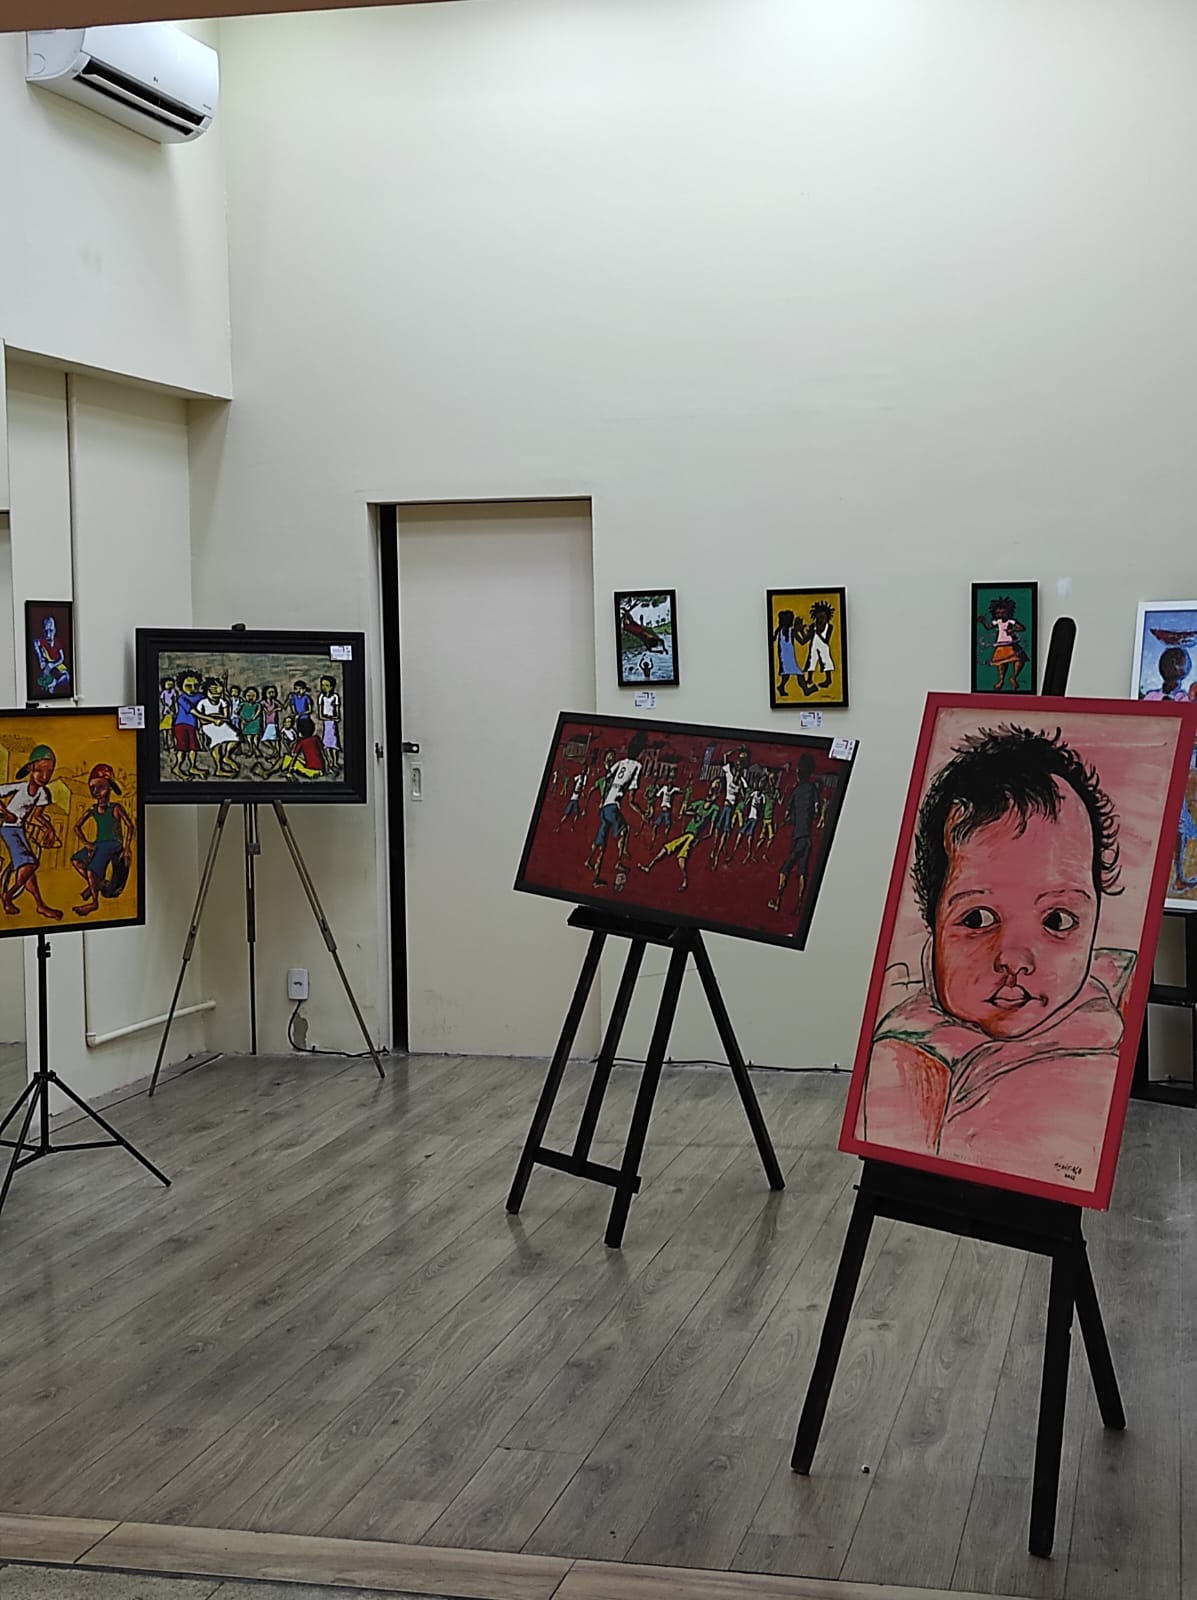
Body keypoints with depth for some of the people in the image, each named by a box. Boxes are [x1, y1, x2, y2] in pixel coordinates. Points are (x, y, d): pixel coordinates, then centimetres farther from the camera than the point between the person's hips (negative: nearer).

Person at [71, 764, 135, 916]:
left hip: (113, 844, -7)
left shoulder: (115, 808, -6)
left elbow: (130, 826, -8)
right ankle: (96, 884, 3)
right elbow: (77, 826, 14)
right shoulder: (93, 811, 9)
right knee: (76, 860, -15)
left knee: (92, 870, -23)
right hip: (98, 844, 7)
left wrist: (127, 848, -12)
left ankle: (94, 902, -6)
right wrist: (85, 843, 0)